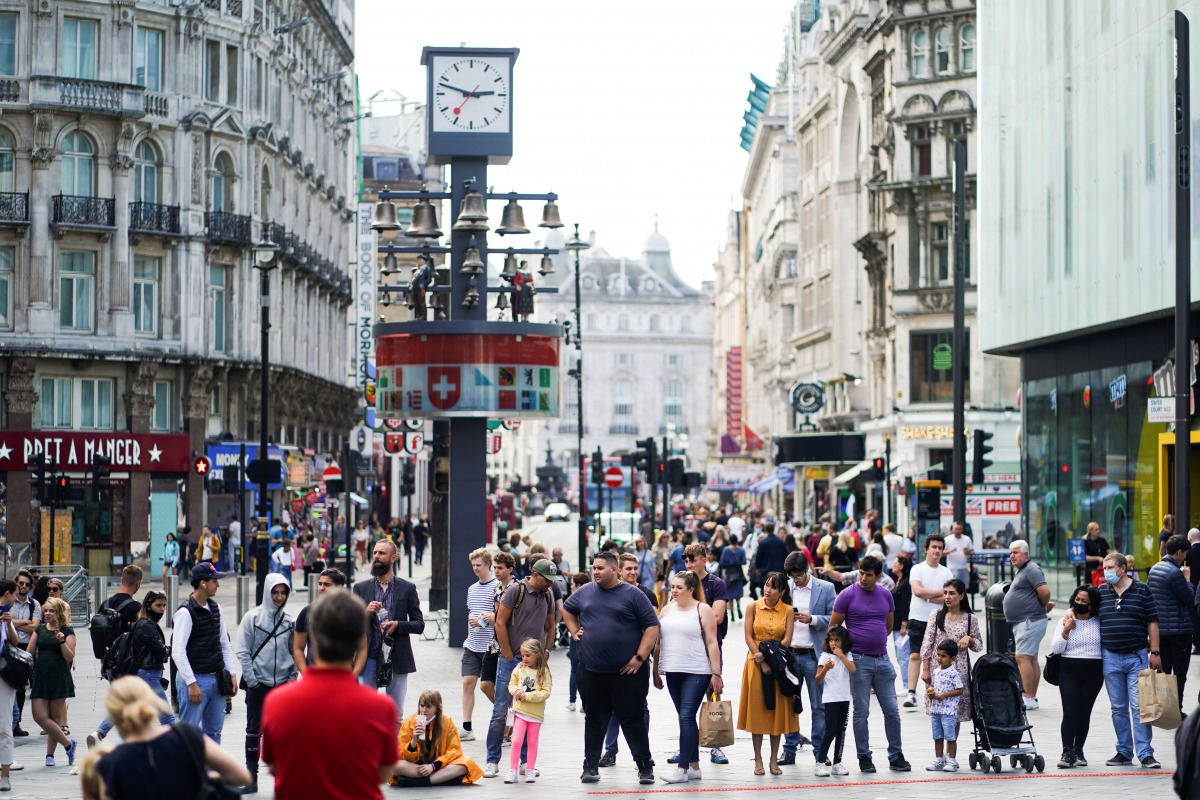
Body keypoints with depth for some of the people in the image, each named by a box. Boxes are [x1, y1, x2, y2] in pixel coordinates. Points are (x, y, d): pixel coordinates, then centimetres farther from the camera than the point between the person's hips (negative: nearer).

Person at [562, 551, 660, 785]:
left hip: (627, 671, -4)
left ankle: (645, 766, 8)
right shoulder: (585, 592, 9)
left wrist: (639, 657, -11)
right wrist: (575, 631, 11)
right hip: (592, 670, 4)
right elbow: (566, 610, 28)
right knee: (594, 720, 11)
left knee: (632, 719, 0)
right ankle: (590, 766, 19)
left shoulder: (632, 594, -3)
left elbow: (652, 626, -4)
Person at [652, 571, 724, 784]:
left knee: (686, 718, -11)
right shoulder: (667, 610, 12)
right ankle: (694, 767, 15)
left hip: (697, 673, -5)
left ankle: (682, 769, -11)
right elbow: (658, 643, 17)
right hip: (673, 672, 5)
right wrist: (656, 672, 15)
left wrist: (716, 674, -10)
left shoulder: (703, 610, -3)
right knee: (686, 719, 9)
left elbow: (712, 644, -6)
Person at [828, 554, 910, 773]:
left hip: (882, 659, 4)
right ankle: (864, 757, 10)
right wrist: (851, 643, 2)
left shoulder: (886, 595, 8)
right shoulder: (848, 595, -6)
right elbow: (833, 627, -1)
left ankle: (896, 756, 14)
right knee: (861, 712, 1)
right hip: (859, 661, -4)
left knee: (892, 711, 5)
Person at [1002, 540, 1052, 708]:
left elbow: (1044, 591, -23)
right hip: (1023, 622, 11)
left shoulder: (1031, 570, -13)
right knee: (1032, 659, 12)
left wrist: (1043, 606, -7)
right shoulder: (1022, 571, 19)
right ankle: (1032, 697, 15)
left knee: (1022, 658, -14)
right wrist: (1046, 605, 11)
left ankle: (1027, 698, -17)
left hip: (1030, 622, -11)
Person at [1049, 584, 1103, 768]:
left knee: (1084, 712, 4)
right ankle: (1067, 752, -12)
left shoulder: (1099, 622, 4)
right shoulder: (1066, 620, 4)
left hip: (1093, 672, 1)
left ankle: (1078, 751, 13)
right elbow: (1055, 649, 1)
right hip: (1069, 671, -1)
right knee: (1070, 711, -10)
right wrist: (1066, 630, -11)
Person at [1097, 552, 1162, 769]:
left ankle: (1145, 754, -6)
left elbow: (1152, 622, 1)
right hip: (1111, 658, 3)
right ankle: (1124, 752, 14)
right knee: (1118, 708, 8)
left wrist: (1154, 652, -3)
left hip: (1137, 656, -3)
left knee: (1139, 706, -7)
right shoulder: (1100, 592, 8)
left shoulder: (1141, 590, 0)